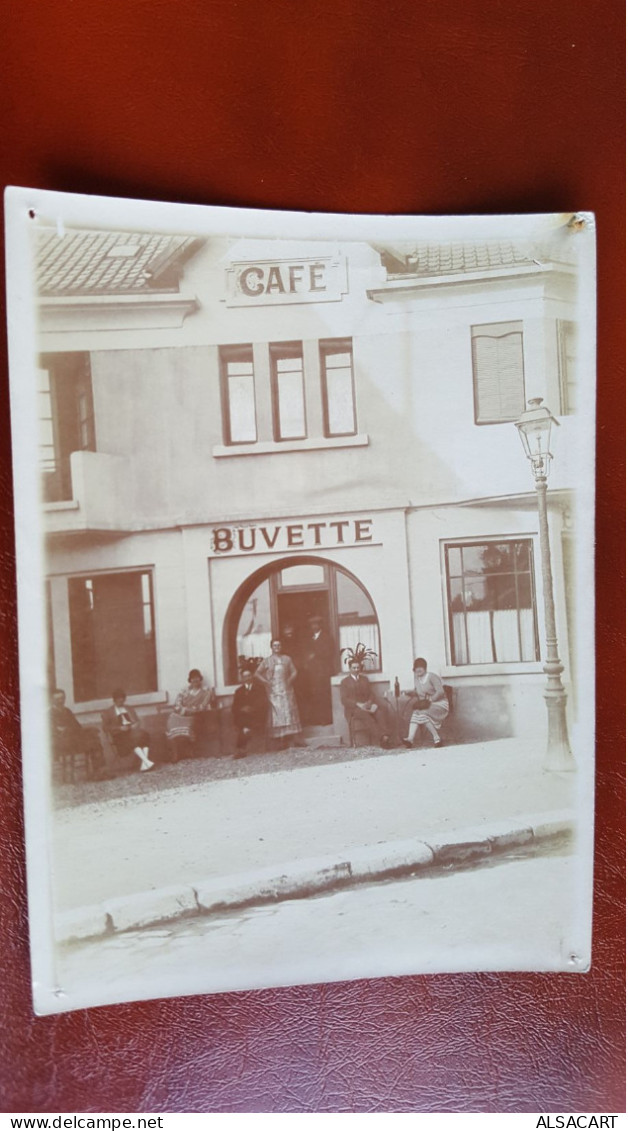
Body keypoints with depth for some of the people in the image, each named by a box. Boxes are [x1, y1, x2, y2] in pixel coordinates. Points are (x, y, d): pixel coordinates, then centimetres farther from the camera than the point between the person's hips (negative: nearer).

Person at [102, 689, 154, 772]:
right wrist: (120, 728, -12)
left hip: (133, 730, 4)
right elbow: (105, 727, 2)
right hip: (120, 734, -4)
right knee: (133, 739, -37)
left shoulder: (130, 709, 26)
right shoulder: (107, 712, 13)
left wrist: (135, 725, -3)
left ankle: (143, 765, -41)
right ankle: (147, 762, -46)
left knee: (144, 734, -31)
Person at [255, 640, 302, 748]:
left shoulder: (286, 659, 12)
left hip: (286, 690, 2)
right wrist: (265, 681, -9)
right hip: (274, 691, -2)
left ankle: (286, 739, 1)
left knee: (288, 713, -2)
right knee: (277, 714, -6)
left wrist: (290, 679, -7)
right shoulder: (266, 661, 7)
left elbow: (294, 671, 11)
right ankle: (281, 740, -8)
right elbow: (257, 673, 4)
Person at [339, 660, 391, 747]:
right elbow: (344, 700, -2)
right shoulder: (345, 682, 9)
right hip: (353, 708, -4)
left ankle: (385, 736, -47)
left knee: (379, 712, -30)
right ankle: (381, 738, -49)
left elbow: (371, 694, 16)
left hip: (366, 705, 4)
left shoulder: (364, 679, 22)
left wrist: (369, 703, -8)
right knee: (365, 715, -37)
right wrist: (358, 704, -17)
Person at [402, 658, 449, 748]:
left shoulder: (432, 676, -9)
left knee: (423, 713, -32)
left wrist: (430, 700, -22)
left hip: (439, 704, -6)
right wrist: (417, 702, -4)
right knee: (415, 713, -24)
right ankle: (410, 739, -38)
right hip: (426, 705, 6)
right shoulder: (416, 678, 12)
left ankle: (436, 737, -21)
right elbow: (416, 694, 16)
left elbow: (440, 692, -19)